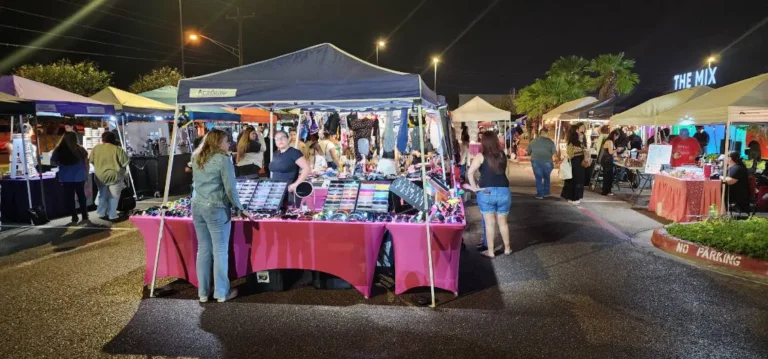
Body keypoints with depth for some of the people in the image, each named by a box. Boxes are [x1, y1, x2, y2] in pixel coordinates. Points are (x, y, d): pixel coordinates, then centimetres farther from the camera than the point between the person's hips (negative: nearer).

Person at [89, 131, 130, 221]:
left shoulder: (96, 148, -1)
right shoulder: (117, 149, -14)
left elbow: (91, 160, 9)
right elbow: (125, 162, -12)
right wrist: (118, 165, 8)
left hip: (100, 176, 4)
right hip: (114, 176, -4)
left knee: (103, 195, 20)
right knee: (113, 197, 6)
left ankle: (101, 213, 26)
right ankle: (112, 215, 9)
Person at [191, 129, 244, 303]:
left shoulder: (196, 158, 11)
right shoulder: (223, 159, -12)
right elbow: (230, 188, -13)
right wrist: (238, 207, -2)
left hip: (197, 207, 7)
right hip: (216, 209, -7)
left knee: (203, 249, 13)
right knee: (220, 251, 3)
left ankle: (203, 292, 19)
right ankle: (221, 293, 11)